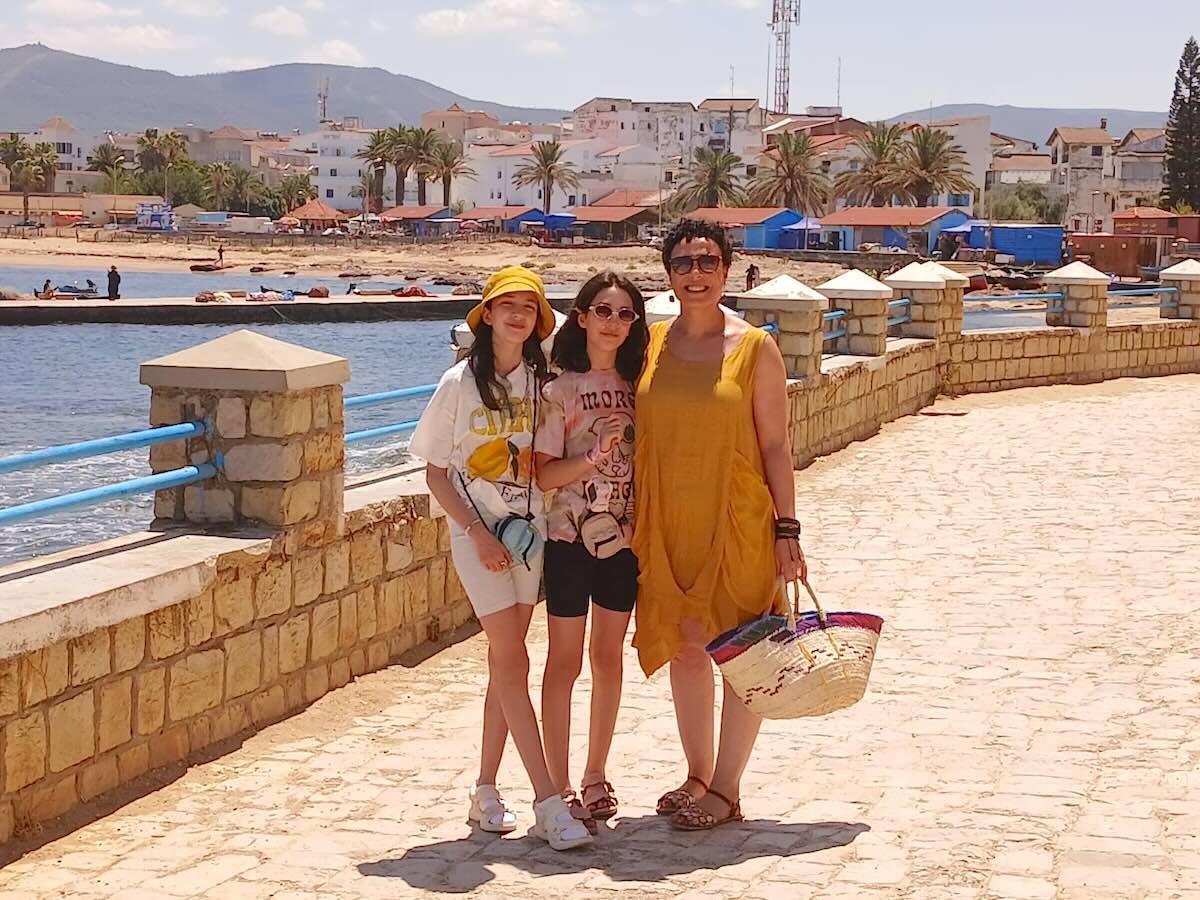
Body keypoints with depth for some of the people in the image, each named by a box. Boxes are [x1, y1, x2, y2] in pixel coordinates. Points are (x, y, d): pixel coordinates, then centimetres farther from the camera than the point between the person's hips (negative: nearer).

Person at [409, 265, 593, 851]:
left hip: (530, 533, 4)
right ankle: (549, 804, -10)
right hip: (478, 536, -4)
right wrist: (478, 533, -13)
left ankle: (486, 792, 18)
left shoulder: (542, 383, 3)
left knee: (505, 665, 8)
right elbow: (436, 473, -4)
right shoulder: (460, 384, -6)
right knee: (512, 664, -8)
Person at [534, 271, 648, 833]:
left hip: (625, 537, 4)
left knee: (608, 657, 11)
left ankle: (595, 779, 23)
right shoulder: (560, 388, -6)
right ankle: (559, 789, 7)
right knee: (565, 661, 1)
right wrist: (593, 460, -25)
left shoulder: (635, 384, 7)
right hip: (570, 537, -4)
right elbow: (544, 473, -10)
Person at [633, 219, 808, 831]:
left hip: (736, 521, -4)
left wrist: (786, 529, -8)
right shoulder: (648, 344, 5)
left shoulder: (754, 348, -5)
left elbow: (775, 445, -4)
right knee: (684, 645, 12)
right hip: (666, 521, 4)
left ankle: (727, 790, 12)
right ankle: (698, 776, 27)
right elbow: (632, 435, 11)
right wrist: (630, 520, 5)